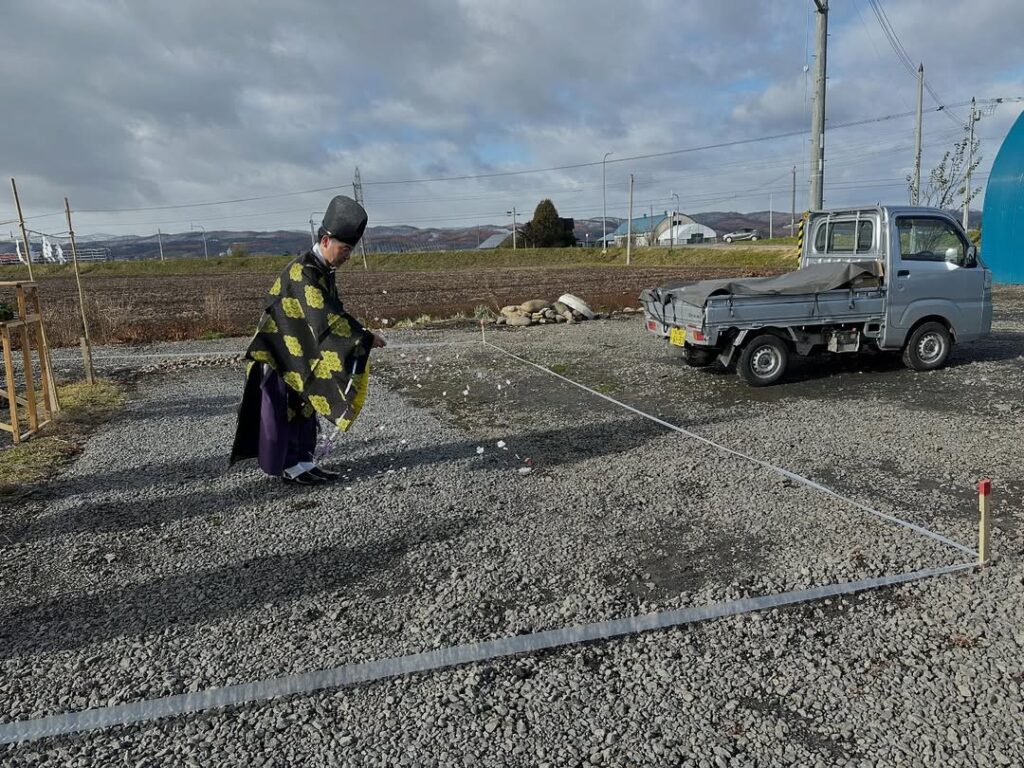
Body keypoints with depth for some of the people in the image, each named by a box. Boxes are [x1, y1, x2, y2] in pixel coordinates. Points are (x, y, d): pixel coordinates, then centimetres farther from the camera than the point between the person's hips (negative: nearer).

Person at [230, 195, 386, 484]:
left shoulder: (324, 271, 5)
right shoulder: (303, 272, -25)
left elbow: (333, 312, 11)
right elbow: (325, 317, -33)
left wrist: (359, 335, 4)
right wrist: (366, 337, -33)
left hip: (303, 354, 9)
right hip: (279, 353, -9)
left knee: (305, 407, 13)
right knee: (283, 412, 1)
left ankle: (303, 460, 22)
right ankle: (288, 467, 10)